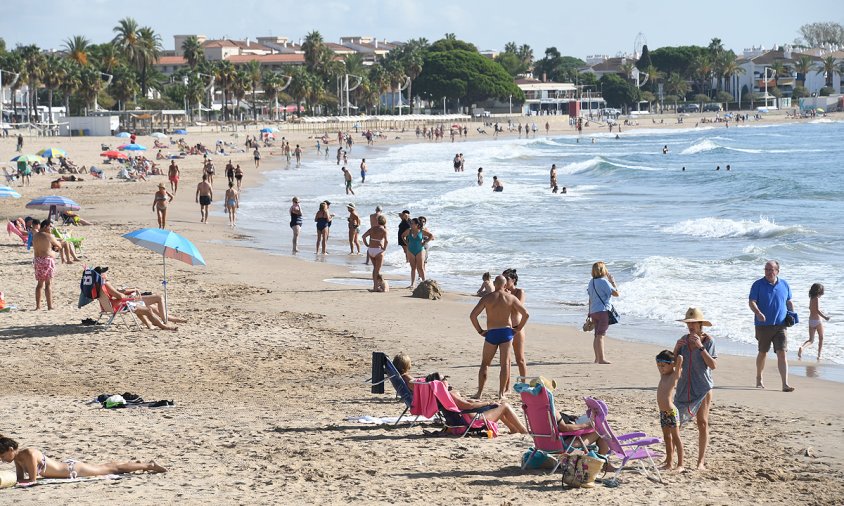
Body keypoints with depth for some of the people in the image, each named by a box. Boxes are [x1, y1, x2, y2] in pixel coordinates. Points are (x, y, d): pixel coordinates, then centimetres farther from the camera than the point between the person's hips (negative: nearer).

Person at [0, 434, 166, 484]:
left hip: (73, 469, -7)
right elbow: (21, 478, 5)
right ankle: (136, 464, 46)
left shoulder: (29, 454, -30)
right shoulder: (17, 457, -5)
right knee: (106, 468, 26)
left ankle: (149, 465, 20)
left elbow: (32, 479, -29)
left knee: (111, 469, 7)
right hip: (68, 468, 7)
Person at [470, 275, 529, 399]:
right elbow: (526, 314, -3)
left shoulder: (487, 298, -3)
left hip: (491, 333, 0)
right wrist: (518, 328, 7)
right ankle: (501, 393, 4)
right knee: (505, 363, 6)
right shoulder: (511, 298, -1)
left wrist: (479, 330, 1)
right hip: (506, 332, 0)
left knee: (485, 363, 11)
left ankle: (479, 392, 8)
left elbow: (472, 315, -9)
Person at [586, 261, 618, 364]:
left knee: (597, 335, 13)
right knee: (601, 335, -10)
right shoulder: (603, 282, -13)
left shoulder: (591, 282, 12)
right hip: (603, 311, -8)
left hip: (593, 312, 8)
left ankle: (597, 358, 17)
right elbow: (616, 293, -15)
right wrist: (612, 282, -3)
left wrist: (590, 313, 23)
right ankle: (601, 358, -12)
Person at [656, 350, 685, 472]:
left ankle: (680, 465, 0)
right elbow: (659, 361, 27)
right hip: (663, 412, 8)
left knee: (676, 437, -3)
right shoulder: (663, 375, 10)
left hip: (671, 411, -8)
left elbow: (680, 358, -22)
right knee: (667, 438, 15)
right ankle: (669, 462, 24)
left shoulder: (674, 375, -11)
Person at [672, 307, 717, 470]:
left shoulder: (708, 340, -6)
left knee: (702, 424, 0)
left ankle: (701, 462, 5)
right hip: (684, 387, 4)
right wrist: (676, 349, -10)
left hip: (702, 388, -4)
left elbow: (713, 365, -15)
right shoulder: (684, 340, 5)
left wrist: (700, 347, -21)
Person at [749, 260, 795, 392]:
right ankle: (759, 379, 33)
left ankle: (785, 384, -14)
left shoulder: (784, 285, 8)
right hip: (763, 325, -1)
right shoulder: (758, 284, -2)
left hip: (780, 325, 1)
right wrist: (758, 313, -28)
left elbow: (789, 302, 20)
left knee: (782, 353, -9)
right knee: (762, 352, 12)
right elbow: (751, 302, -9)